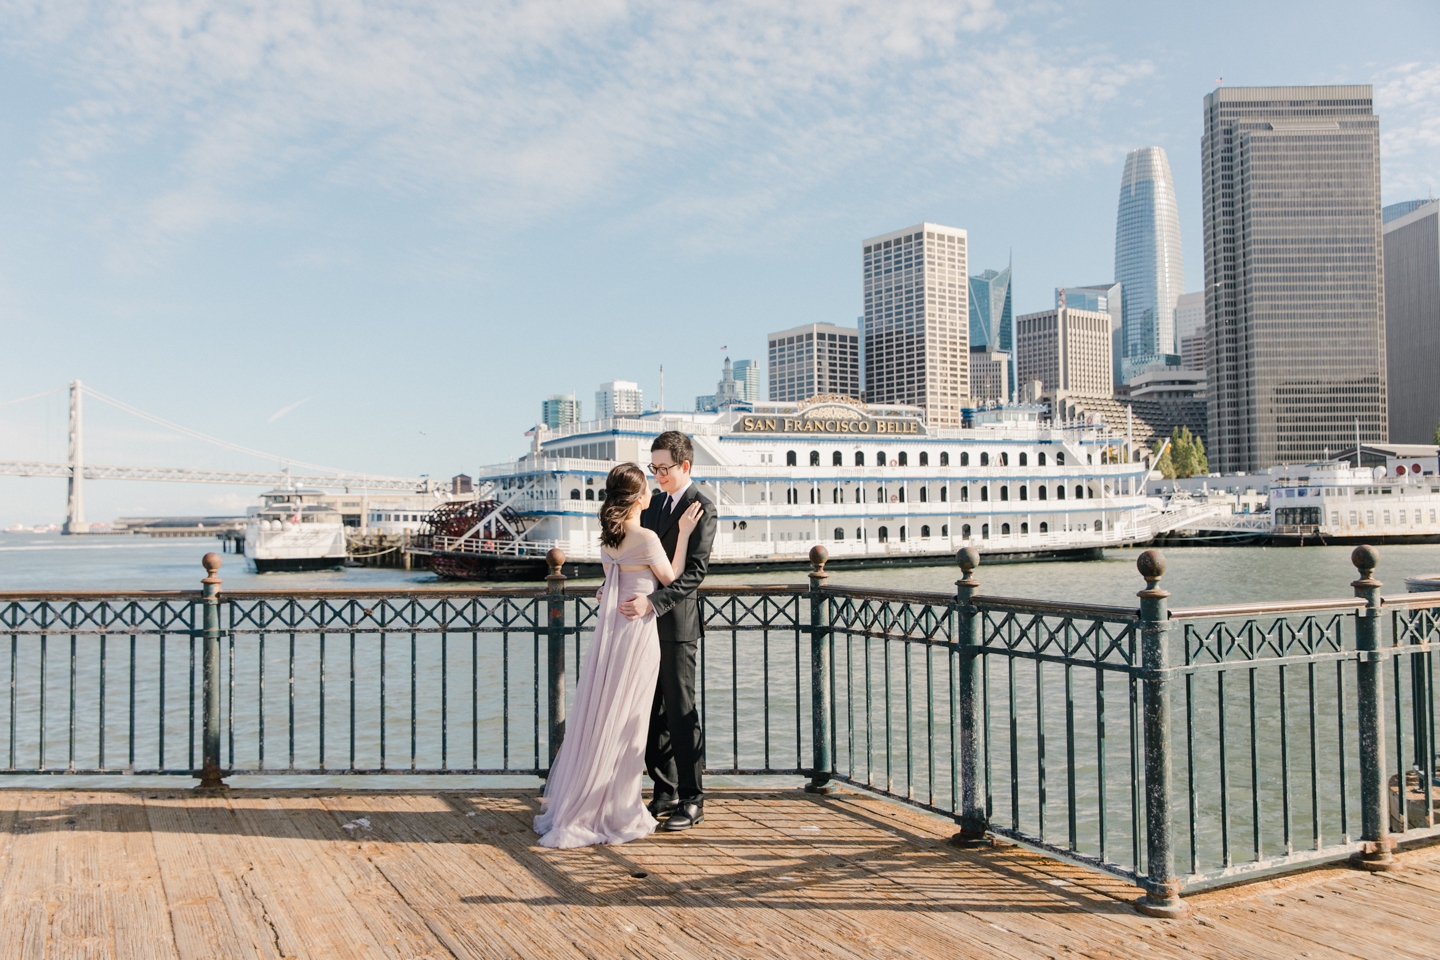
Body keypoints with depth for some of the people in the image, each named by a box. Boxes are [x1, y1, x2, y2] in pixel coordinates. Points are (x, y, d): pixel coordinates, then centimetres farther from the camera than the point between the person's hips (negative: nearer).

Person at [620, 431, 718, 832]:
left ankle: (691, 800, 8)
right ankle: (665, 792, 22)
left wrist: (653, 602, -29)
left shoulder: (702, 508, -10)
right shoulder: (655, 502, 16)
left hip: (677, 623, -8)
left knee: (681, 712, -2)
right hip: (648, 621, 8)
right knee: (653, 711, 12)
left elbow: (695, 571, -19)